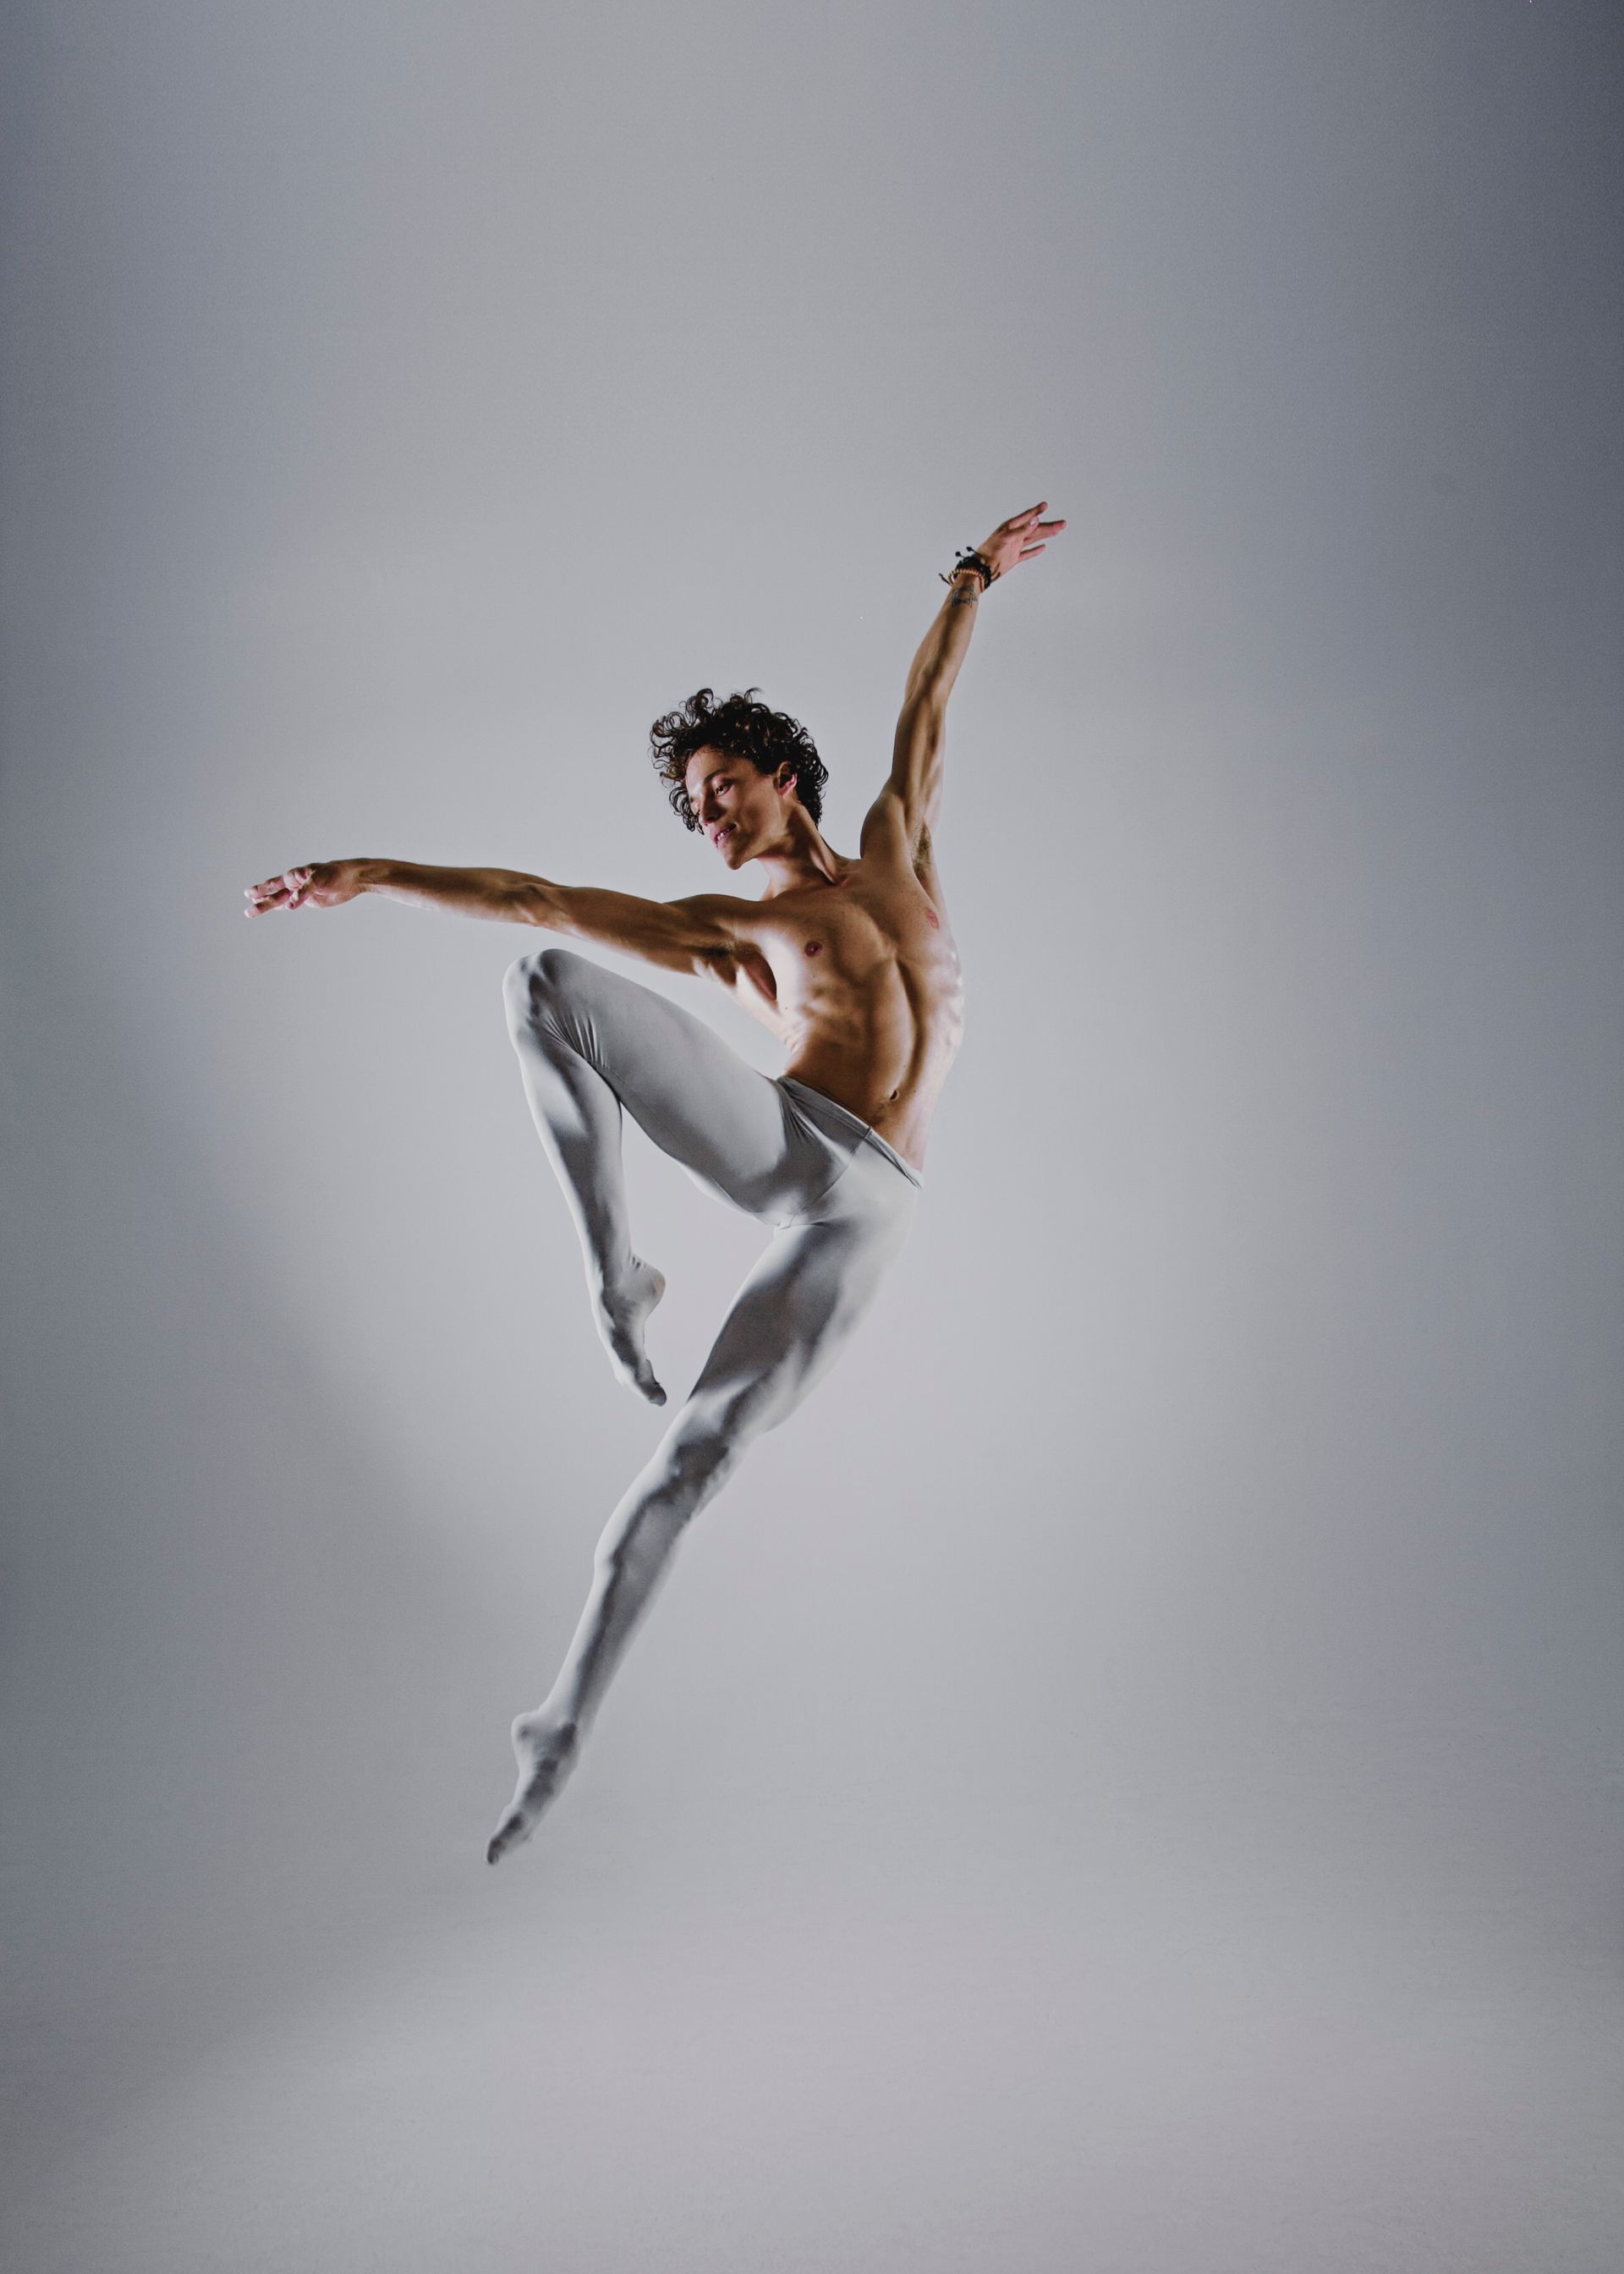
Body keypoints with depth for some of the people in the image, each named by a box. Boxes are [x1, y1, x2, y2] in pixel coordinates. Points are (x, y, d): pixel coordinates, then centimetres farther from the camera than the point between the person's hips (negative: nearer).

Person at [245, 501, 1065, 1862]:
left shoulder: (894, 851, 25)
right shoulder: (726, 930, 19)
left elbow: (924, 712, 34)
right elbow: (537, 898, 14)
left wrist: (974, 579, 43)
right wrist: (377, 874, 7)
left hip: (866, 1210, 0)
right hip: (780, 1143, 0)